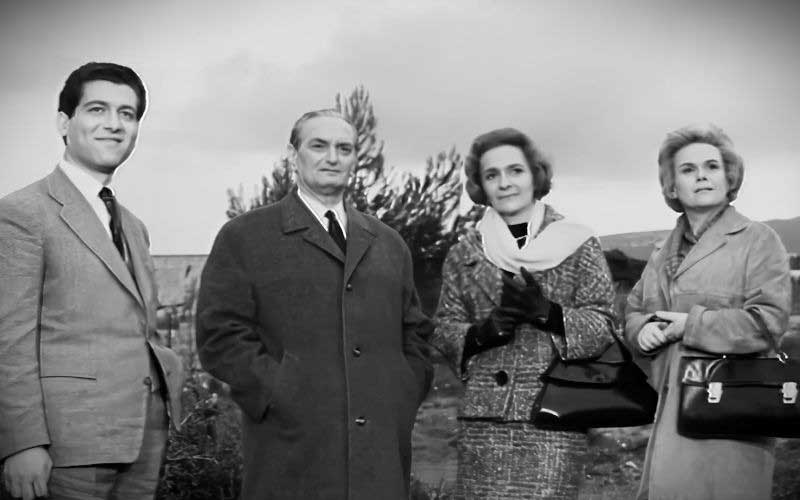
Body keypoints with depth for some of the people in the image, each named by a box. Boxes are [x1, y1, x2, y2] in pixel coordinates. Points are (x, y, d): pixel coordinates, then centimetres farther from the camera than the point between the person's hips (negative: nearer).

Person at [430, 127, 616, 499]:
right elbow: (444, 330, 10)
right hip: (482, 416, 2)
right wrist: (481, 332, -10)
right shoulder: (464, 252, 11)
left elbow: (602, 327, -1)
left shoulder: (579, 245, 4)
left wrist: (546, 311, -17)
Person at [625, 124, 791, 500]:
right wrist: (643, 329, 0)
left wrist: (691, 325, -11)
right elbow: (633, 309, 23)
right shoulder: (665, 253, 17)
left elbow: (768, 321, -13)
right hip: (671, 408, 6)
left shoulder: (757, 240, -4)